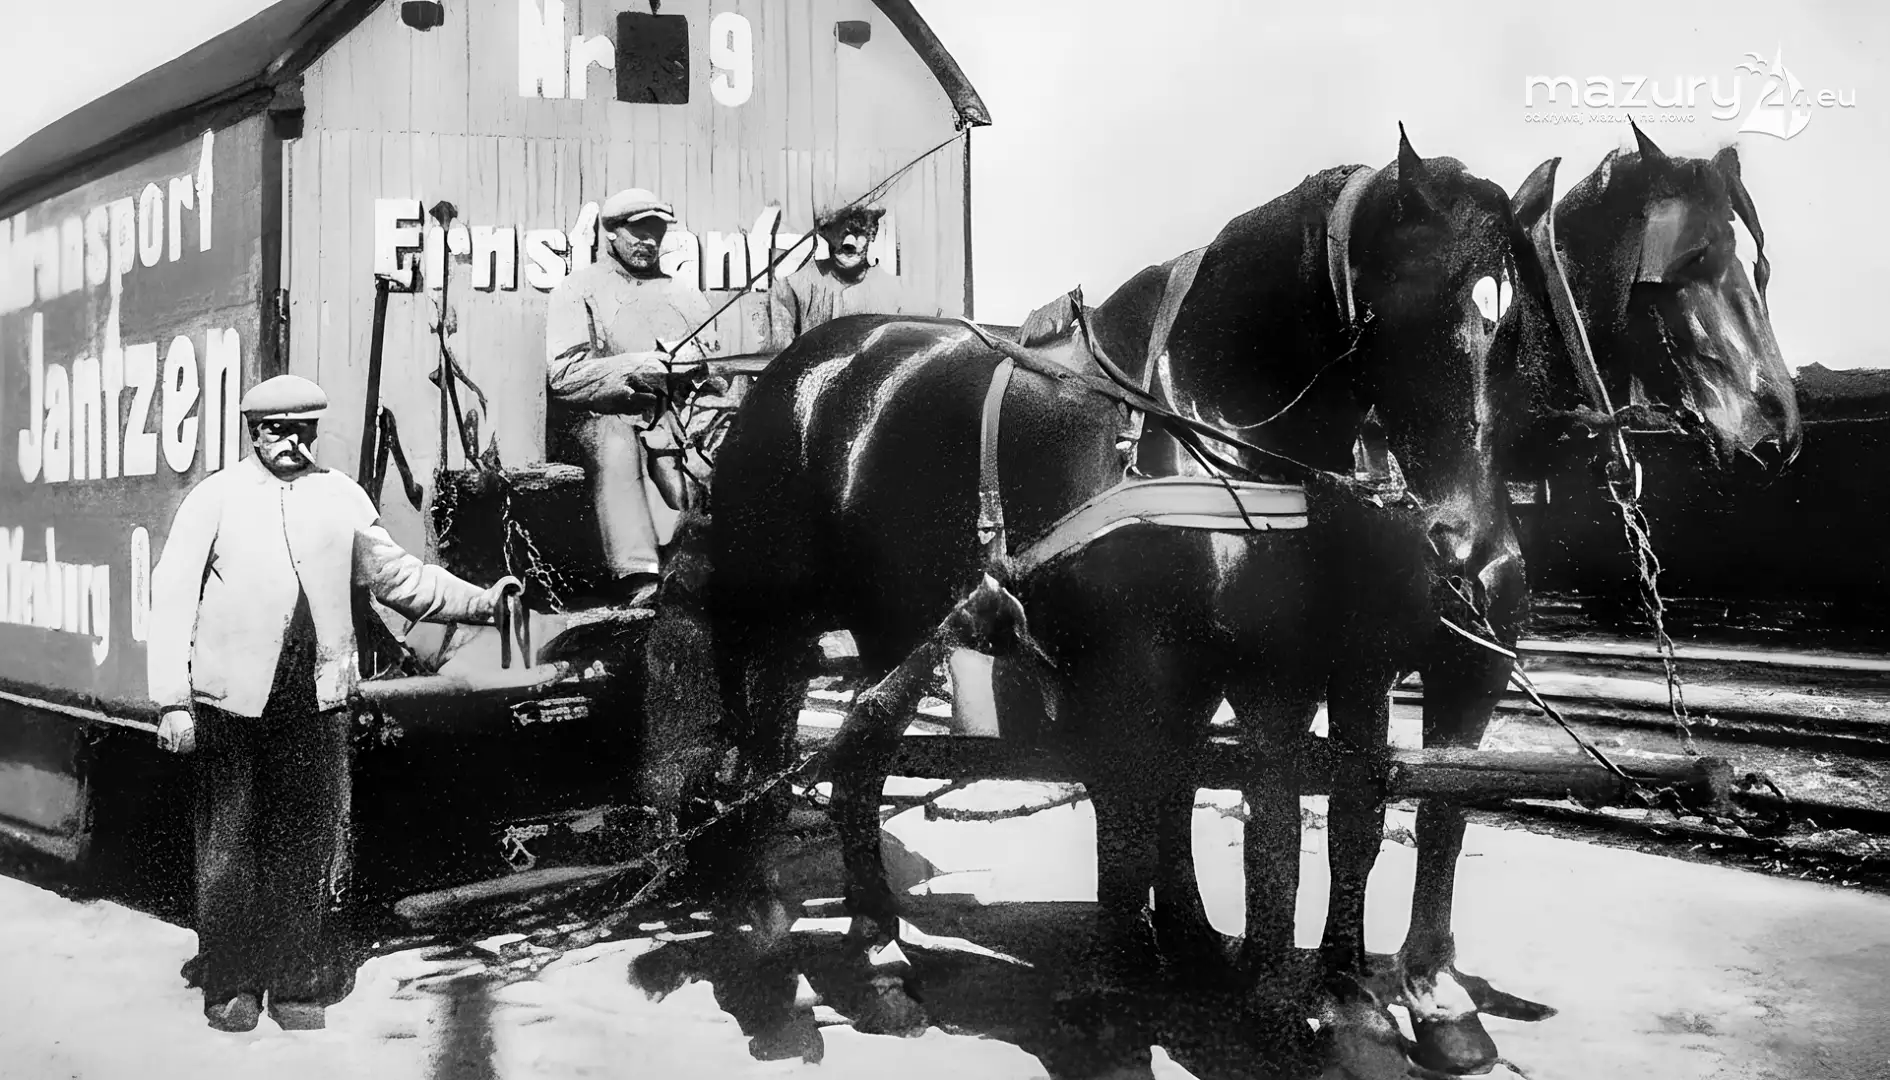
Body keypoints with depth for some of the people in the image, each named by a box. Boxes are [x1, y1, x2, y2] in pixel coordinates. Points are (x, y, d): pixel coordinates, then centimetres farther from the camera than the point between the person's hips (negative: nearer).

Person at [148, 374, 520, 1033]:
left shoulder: (341, 497, 12)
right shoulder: (215, 498, 2)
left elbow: (397, 576, 19)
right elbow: (172, 598, 0)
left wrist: (480, 603, 11)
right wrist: (173, 701, -7)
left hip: (317, 700, 2)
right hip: (231, 699, -2)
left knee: (307, 849, 5)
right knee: (228, 846, 1)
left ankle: (298, 988, 15)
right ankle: (231, 988, 14)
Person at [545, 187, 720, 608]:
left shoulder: (684, 293, 26)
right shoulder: (576, 290, 10)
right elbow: (564, 376, -4)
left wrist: (687, 359, -6)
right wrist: (637, 367, -14)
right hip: (600, 415, -4)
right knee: (616, 445, -39)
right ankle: (637, 578, -52)